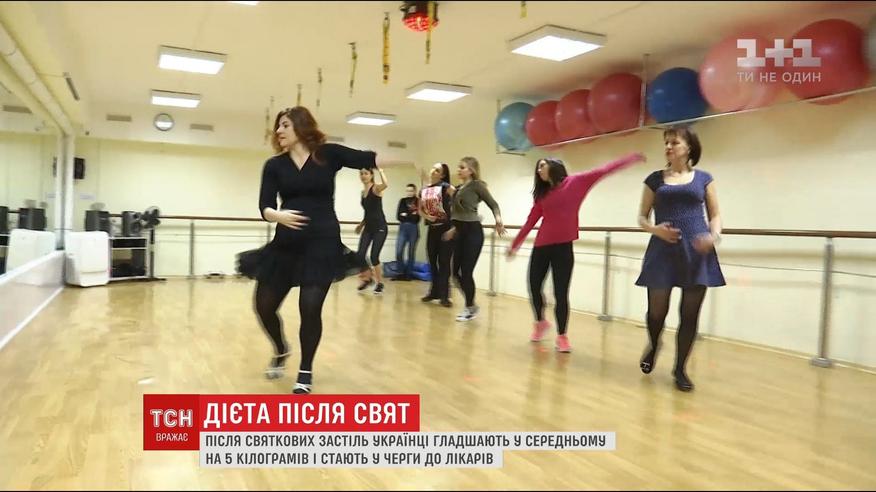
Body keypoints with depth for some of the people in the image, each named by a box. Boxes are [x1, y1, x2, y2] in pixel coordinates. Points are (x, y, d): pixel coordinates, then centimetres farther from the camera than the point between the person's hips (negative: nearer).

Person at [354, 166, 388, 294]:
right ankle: (368, 278, 21)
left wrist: (380, 171, -20)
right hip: (368, 227, 6)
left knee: (374, 256, -10)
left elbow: (386, 184, -33)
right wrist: (361, 224, 23)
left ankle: (380, 283, 9)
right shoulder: (363, 192, 13)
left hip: (380, 227, -6)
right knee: (360, 255, -3)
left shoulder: (376, 188, -7)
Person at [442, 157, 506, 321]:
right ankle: (471, 305, 25)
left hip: (473, 231, -8)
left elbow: (493, 204, -8)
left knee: (466, 272, -4)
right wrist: (454, 228, 27)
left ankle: (470, 309, 14)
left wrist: (498, 219, -24)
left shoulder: (477, 185, -6)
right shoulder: (459, 188, 15)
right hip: (461, 232, 8)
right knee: (456, 271, 8)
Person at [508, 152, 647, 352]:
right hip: (541, 247, 4)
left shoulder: (575, 182, 2)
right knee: (534, 288, 8)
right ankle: (541, 323, 34)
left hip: (563, 247, -4)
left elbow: (602, 171, -3)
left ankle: (562, 336, 12)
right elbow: (530, 221, 16)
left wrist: (631, 159, -8)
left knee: (561, 293, -3)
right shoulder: (542, 194, 12)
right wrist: (515, 244, 17)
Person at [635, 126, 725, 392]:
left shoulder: (703, 178, 9)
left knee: (690, 314, 2)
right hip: (663, 249, 0)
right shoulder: (655, 178, 8)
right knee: (657, 309, 2)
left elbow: (715, 215, 9)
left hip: (696, 251, 0)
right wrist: (655, 229, -13)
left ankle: (680, 369, 18)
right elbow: (642, 217, 8)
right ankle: (653, 345, 36)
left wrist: (714, 235, -12)